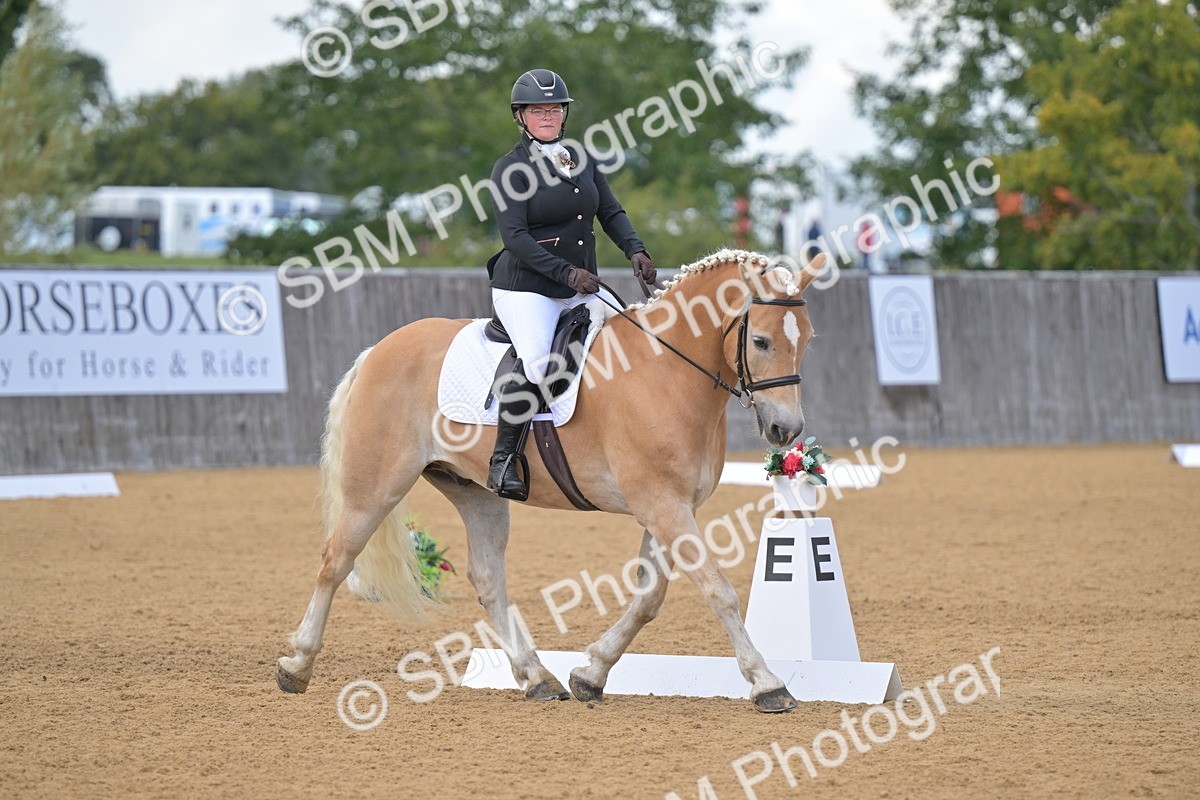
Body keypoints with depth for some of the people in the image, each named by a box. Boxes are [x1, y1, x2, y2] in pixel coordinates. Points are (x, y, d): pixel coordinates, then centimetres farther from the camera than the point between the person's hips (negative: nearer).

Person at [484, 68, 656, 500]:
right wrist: (567, 273, -25)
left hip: (581, 290, 7)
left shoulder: (582, 160, 12)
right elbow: (515, 237, -16)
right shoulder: (510, 168, -7)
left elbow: (611, 213, 13)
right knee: (537, 363, -29)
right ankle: (503, 459, -16)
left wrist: (635, 250, -7)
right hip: (526, 289, -7)